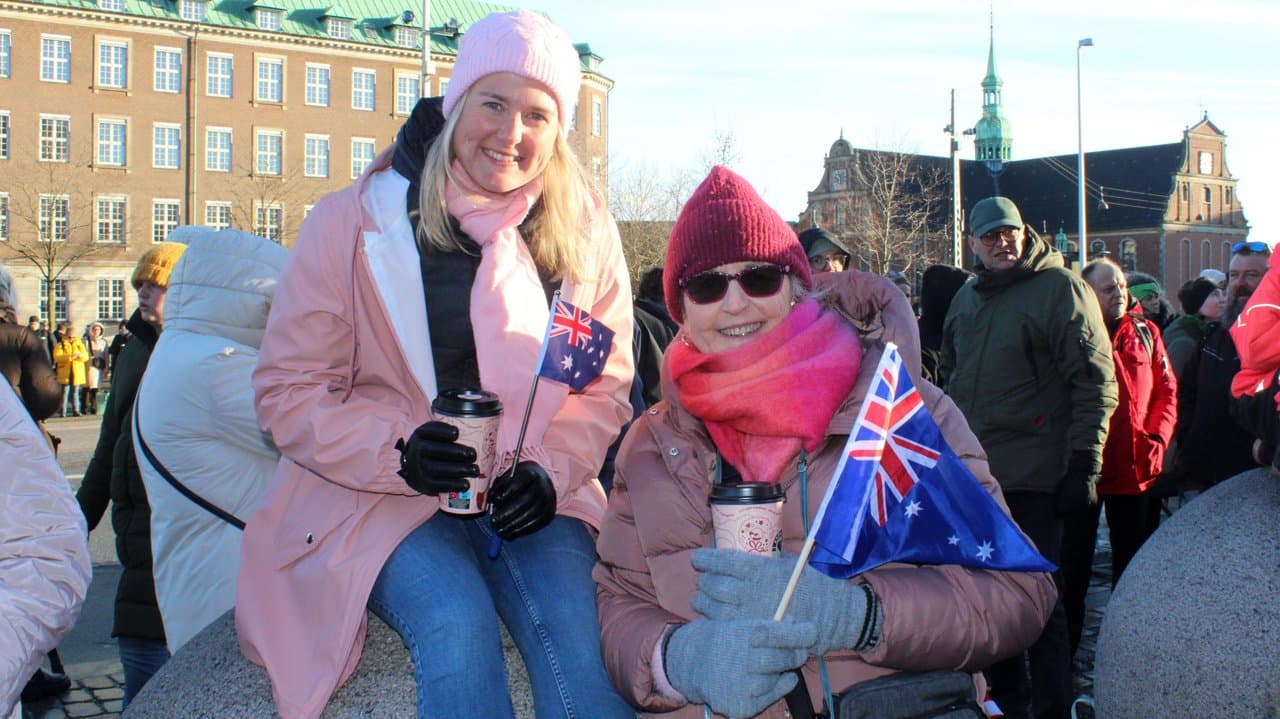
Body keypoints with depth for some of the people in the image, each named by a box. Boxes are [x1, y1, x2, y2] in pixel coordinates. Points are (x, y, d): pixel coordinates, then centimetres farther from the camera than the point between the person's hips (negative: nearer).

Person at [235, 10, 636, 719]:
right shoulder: (352, 222, -3)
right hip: (379, 497, -2)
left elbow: (604, 385, 10)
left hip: (529, 496, 2)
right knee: (455, 622, -29)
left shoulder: (585, 234, 5)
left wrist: (547, 469, -10)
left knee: (574, 626, -24)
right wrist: (399, 451, -19)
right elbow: (288, 390, -2)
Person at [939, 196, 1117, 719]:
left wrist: (1084, 464, -15)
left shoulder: (1061, 289, -7)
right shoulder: (967, 298, 13)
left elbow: (1095, 383, -11)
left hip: (1032, 479, -7)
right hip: (972, 476, 7)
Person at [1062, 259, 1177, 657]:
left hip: (1137, 468, 4)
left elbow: (1166, 389, 8)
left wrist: (1157, 439, -5)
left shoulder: (1145, 332, 6)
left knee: (1133, 564, 15)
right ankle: (1063, 652, 15)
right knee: (1073, 564, 5)